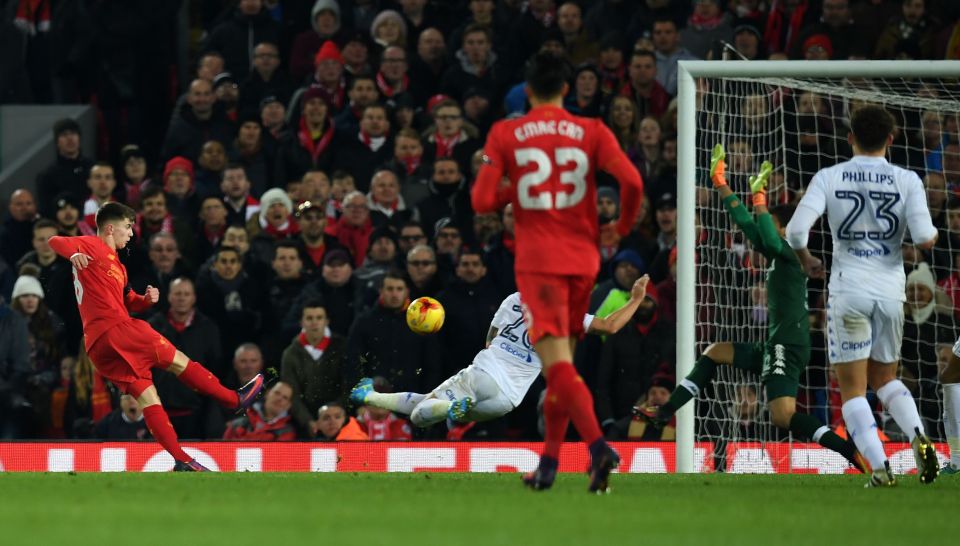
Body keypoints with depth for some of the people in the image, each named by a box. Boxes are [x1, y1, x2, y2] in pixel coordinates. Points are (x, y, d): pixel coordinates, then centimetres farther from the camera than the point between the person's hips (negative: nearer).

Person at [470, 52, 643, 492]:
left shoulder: (504, 134, 1)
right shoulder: (592, 132, 3)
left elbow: (482, 201, -5)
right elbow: (631, 180, -10)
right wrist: (623, 228, 8)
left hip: (537, 261, -3)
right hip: (583, 259, 3)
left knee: (557, 362, -12)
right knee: (561, 361, 17)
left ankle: (598, 446, -33)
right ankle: (548, 463, 20)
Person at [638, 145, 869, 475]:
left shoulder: (790, 254, -8)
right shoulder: (778, 256, 16)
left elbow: (768, 238, -31)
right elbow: (747, 225, 23)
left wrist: (760, 200, -23)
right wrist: (721, 184, 26)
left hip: (787, 348, -10)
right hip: (775, 346, 10)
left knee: (784, 418, -23)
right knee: (714, 353, 24)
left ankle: (855, 454, -29)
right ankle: (666, 413, 28)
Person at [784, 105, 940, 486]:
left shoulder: (828, 178, -2)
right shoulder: (907, 180, -1)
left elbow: (796, 231, -11)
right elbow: (924, 239, -11)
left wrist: (806, 261, 10)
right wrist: (932, 233, 14)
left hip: (848, 288, -2)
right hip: (891, 289, 2)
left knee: (853, 388, 5)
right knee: (885, 377, 21)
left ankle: (880, 466, -11)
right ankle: (918, 436, -5)